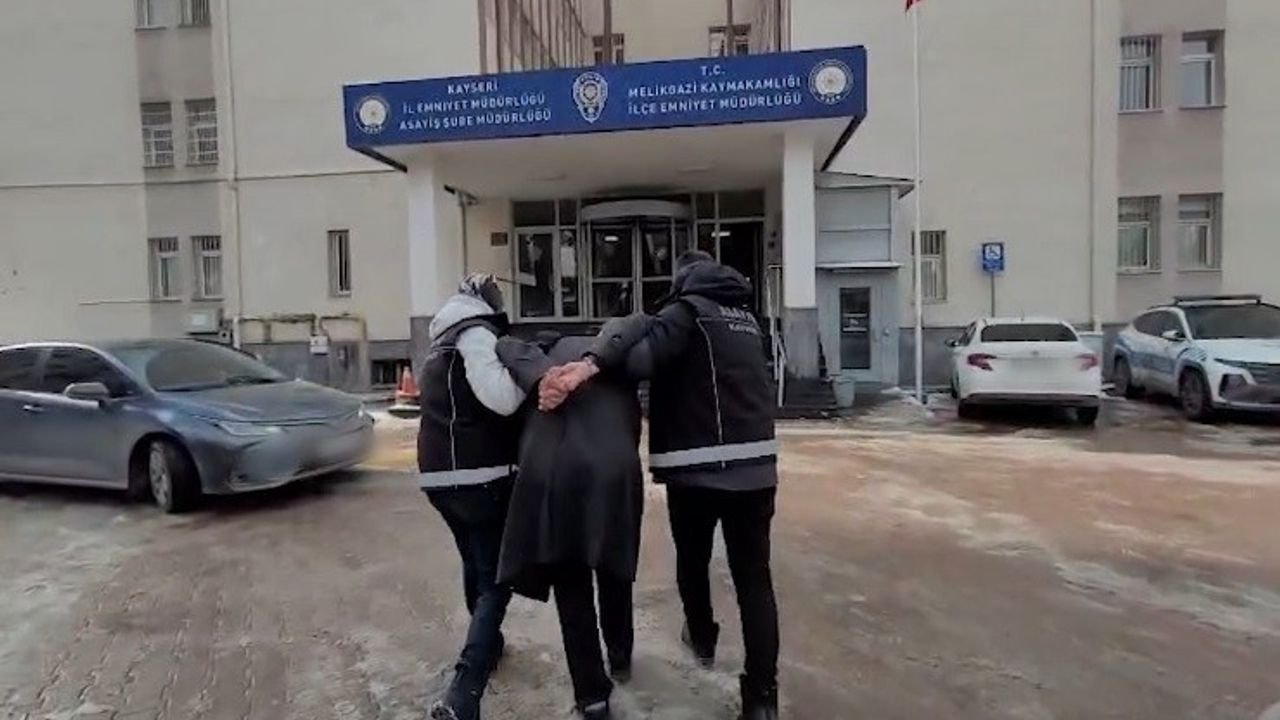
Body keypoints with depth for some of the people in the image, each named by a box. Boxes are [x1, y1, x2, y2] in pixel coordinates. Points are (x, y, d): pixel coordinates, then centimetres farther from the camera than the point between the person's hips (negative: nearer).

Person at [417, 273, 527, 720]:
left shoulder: (442, 344, 20)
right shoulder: (476, 334, -10)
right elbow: (502, 399, -23)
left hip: (439, 475, 9)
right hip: (480, 476, -9)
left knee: (476, 565, 26)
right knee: (495, 579, -5)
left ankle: (487, 645, 42)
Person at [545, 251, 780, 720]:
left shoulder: (688, 308, -3)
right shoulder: (745, 316, 18)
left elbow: (651, 343, -26)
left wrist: (588, 366, -39)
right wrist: (661, 408, 23)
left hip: (697, 466, -4)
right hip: (754, 463, 5)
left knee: (692, 561, 20)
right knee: (754, 576, 6)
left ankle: (703, 639, 42)